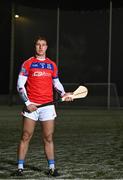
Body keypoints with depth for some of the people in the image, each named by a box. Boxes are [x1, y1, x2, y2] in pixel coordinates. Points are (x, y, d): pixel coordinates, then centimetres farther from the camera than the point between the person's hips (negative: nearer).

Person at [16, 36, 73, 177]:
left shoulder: (52, 65, 12)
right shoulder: (28, 64, 1)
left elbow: (56, 83, 22)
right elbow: (20, 85, -2)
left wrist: (63, 93, 3)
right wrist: (27, 103, -10)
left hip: (47, 105, 3)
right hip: (31, 105, -3)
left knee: (48, 138, 4)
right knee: (25, 137, 0)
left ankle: (51, 167, 9)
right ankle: (20, 167, 7)